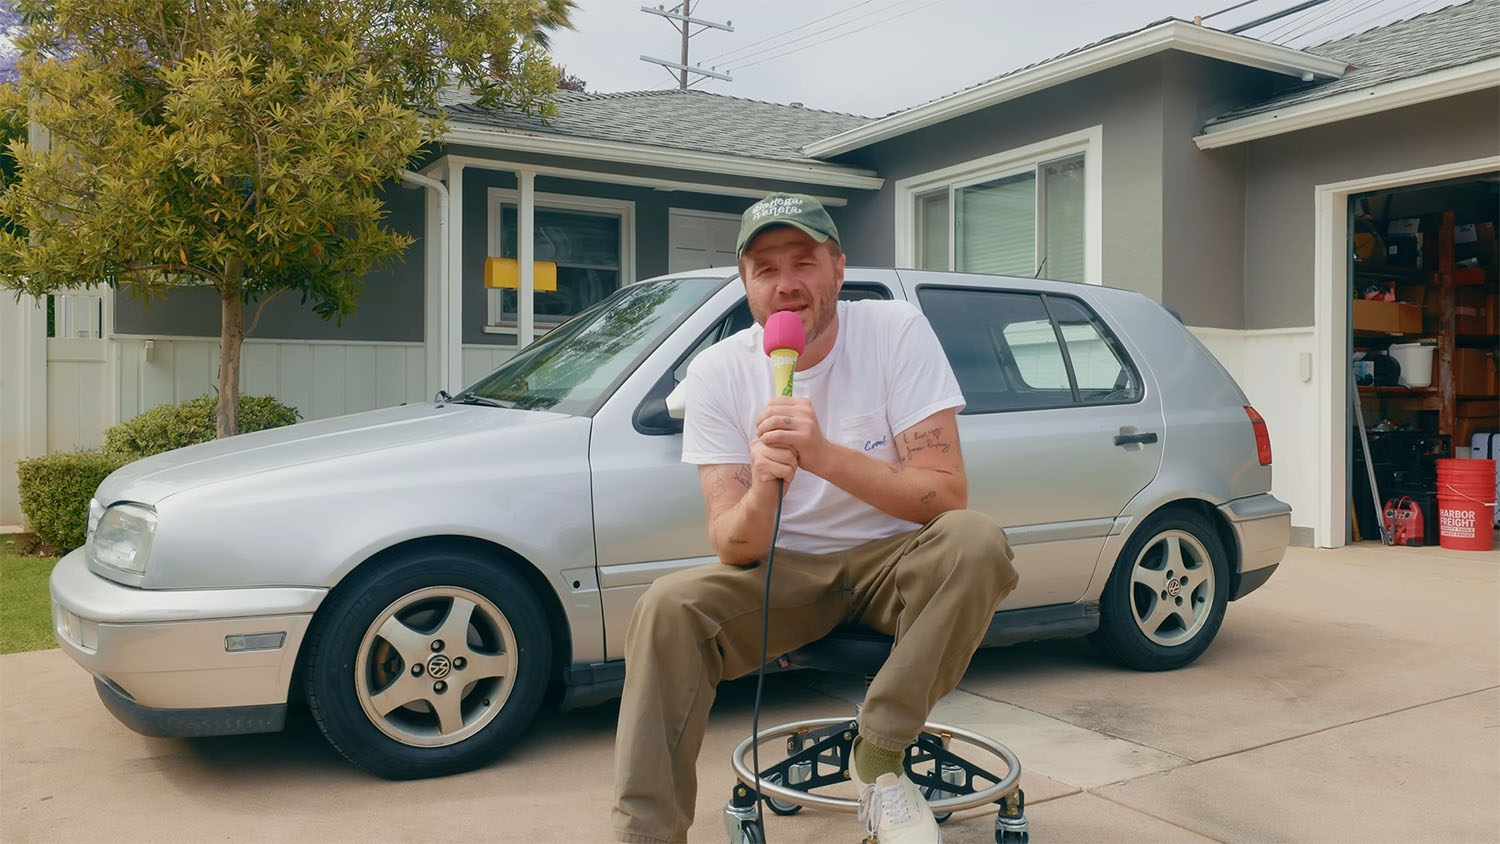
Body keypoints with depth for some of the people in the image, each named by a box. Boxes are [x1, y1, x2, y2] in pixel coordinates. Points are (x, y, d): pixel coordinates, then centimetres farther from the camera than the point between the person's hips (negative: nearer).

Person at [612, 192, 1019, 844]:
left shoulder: (896, 332, -13)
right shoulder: (717, 371, -8)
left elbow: (947, 495, -20)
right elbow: (733, 549, -12)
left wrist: (825, 454, -34)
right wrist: (763, 488, -36)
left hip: (893, 562, -1)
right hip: (786, 572, 1)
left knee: (975, 542, -31)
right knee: (669, 607, -24)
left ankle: (878, 759, -15)